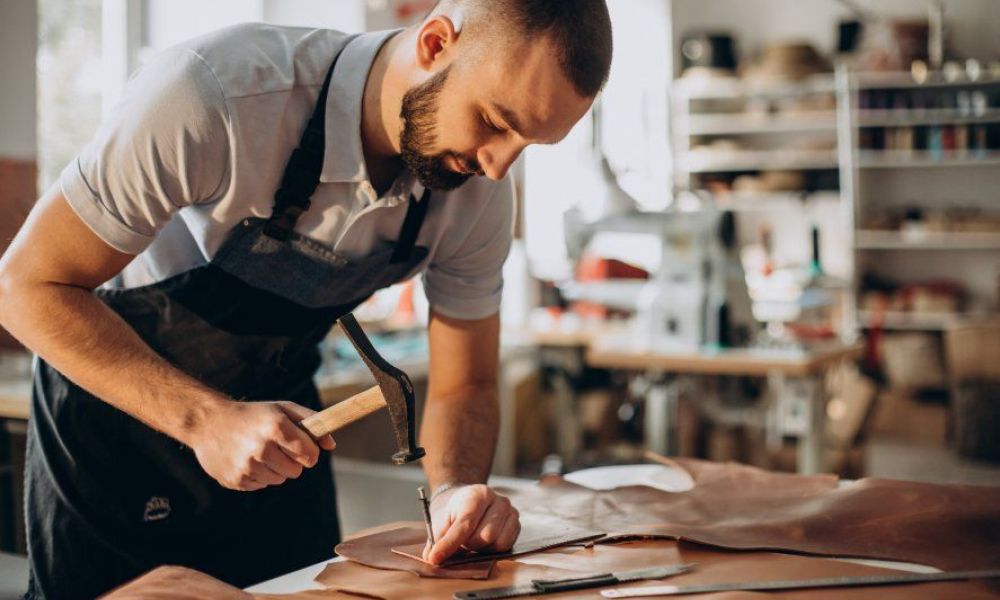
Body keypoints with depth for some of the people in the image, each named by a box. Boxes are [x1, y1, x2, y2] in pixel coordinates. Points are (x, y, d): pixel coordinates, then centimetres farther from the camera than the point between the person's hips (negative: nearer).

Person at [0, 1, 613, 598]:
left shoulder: (481, 191, -18)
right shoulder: (215, 94, -34)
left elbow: (464, 386, -7)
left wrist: (458, 489, -28)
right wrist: (203, 418, -36)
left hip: (278, 408, 4)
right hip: (112, 400, -3)